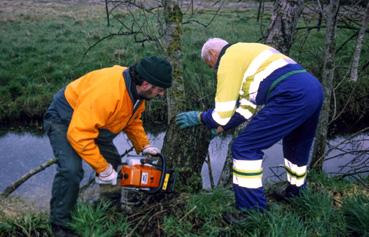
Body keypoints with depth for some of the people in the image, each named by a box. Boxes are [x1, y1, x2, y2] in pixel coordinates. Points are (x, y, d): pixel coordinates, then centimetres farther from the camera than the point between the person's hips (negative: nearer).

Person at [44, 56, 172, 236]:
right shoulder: (107, 91, -40)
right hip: (65, 121, -9)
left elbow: (133, 120, 10)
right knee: (71, 170, -27)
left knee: (113, 164, 10)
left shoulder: (136, 88, -10)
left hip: (93, 122, 9)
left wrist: (144, 146, -1)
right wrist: (102, 168, -31)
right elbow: (79, 135, -39)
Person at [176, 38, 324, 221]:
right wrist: (222, 127, 33)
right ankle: (296, 192, 51)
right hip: (314, 89, 10)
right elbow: (248, 106, 31)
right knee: (296, 145, 32)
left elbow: (223, 113, 0)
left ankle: (252, 211, 3)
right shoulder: (245, 53, 30)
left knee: (245, 147, -2)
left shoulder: (228, 60, 2)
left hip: (292, 96, -10)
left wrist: (198, 117, 17)